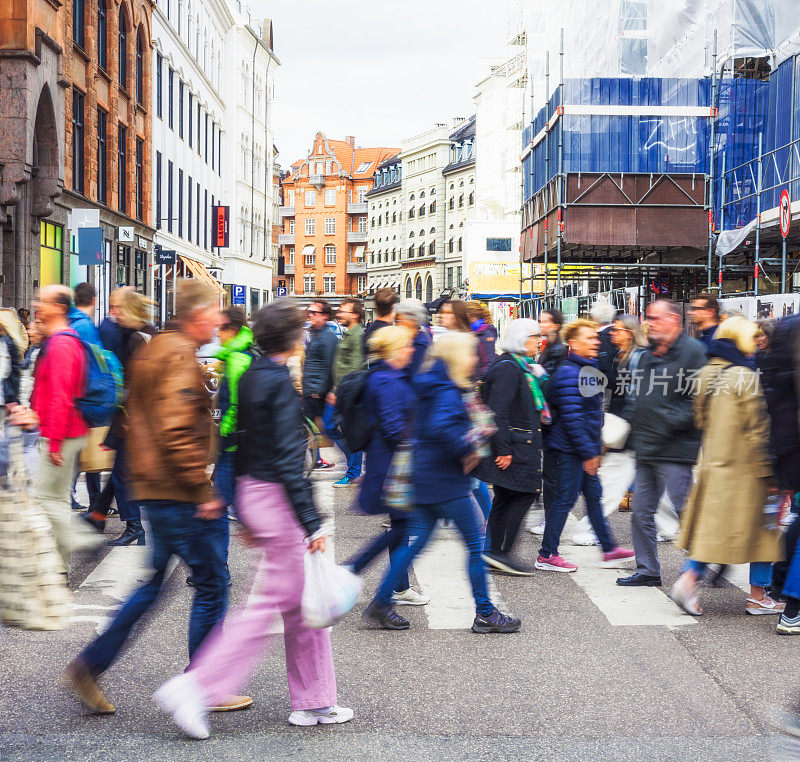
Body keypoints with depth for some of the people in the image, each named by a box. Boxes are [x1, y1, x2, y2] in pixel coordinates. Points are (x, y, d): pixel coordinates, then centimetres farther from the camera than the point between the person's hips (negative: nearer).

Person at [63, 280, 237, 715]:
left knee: (156, 582, 17)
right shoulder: (178, 356, -17)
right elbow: (176, 431, -26)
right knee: (211, 583, 1)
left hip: (153, 488, 10)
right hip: (175, 494, -10)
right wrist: (202, 492, -21)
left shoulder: (153, 350, 16)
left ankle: (90, 666, 16)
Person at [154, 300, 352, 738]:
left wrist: (245, 516, 22)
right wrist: (312, 524, -19)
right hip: (277, 499, -9)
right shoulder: (279, 381, -16)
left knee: (301, 602, 15)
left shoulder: (250, 377, 10)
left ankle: (313, 702, 21)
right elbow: (288, 456, -21)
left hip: (251, 493, 9)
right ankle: (195, 689, -4)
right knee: (267, 604, -3)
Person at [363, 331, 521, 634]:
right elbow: (440, 428, -33)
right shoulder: (448, 392, -17)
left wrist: (472, 437, 12)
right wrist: (468, 449, -19)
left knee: (416, 542, 13)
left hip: (425, 478, 9)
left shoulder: (430, 387, 13)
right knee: (475, 543, 0)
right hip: (446, 482, -9)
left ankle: (381, 603, 14)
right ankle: (484, 614, 6)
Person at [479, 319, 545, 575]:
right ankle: (501, 552, -5)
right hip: (514, 447, -10)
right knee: (523, 495, -8)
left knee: (504, 499, 10)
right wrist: (503, 449, -23)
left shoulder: (522, 367, 18)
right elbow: (498, 412, -21)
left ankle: (494, 554, 14)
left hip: (522, 445, 10)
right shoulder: (507, 369, -15)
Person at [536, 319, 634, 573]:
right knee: (565, 499, -4)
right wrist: (588, 452, -22)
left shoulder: (588, 369, 14)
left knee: (593, 495, 14)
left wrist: (595, 447, 21)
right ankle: (546, 556, 4)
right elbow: (571, 417, -24)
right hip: (569, 449, -10)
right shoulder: (568, 373, -19)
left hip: (582, 449, 10)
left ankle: (609, 549, 22)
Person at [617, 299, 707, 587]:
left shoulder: (692, 351, -9)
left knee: (687, 513, -4)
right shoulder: (649, 356, 17)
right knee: (641, 513, 11)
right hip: (646, 450, 9)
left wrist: (671, 423, -19)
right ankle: (647, 571, 20)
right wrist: (636, 429, 17)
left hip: (674, 450, -9)